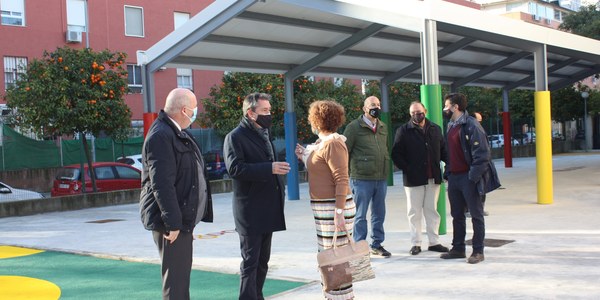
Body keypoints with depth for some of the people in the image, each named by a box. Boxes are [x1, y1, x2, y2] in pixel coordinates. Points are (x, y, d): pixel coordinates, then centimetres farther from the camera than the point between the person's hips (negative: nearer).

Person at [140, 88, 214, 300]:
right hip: (172, 221, -10)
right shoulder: (161, 136, -18)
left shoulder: (177, 133, 14)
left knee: (181, 275, 18)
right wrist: (172, 222, -24)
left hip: (182, 218, 10)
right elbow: (162, 184, -24)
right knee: (175, 279, -5)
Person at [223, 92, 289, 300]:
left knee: (263, 261, 14)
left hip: (268, 208, 8)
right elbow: (234, 168, -23)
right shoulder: (236, 137, -10)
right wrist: (269, 168, -27)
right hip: (250, 211, -8)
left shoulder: (264, 133, 16)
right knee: (250, 261, -3)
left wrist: (279, 181, 12)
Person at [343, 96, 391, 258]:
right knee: (360, 215, 2)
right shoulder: (354, 127, -6)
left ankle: (377, 244, 24)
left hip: (381, 179, 6)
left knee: (379, 214, 12)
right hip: (362, 179, -6)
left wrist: (386, 168, 16)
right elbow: (344, 151, -6)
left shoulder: (383, 127, 13)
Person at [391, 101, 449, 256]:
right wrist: (407, 169, -11)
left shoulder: (435, 129, 10)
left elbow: (443, 150, 15)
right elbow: (396, 154, -2)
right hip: (413, 179, -3)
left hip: (433, 178, 3)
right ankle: (415, 243, 12)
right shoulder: (403, 131, -1)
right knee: (415, 212, 4)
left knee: (432, 210, 10)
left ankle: (434, 242, 17)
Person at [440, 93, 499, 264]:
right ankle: (458, 248, 23)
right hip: (453, 177, 8)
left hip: (468, 177, -8)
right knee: (457, 215, 14)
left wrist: (473, 176, -19)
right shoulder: (450, 126, 14)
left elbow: (481, 152, -17)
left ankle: (478, 251, 7)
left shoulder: (471, 125, -13)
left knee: (476, 215, 1)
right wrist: (447, 172, 12)